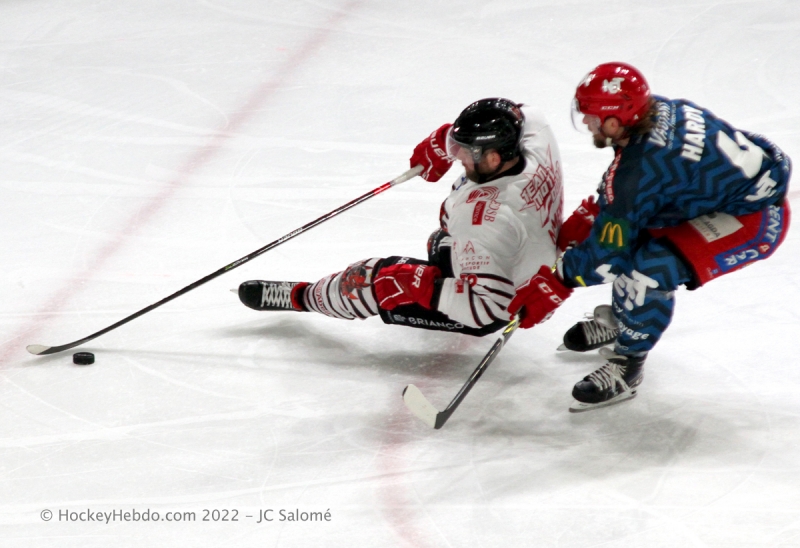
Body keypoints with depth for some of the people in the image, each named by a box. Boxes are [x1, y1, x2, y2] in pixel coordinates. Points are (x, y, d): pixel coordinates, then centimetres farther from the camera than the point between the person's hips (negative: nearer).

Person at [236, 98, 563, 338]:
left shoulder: (490, 217, -41)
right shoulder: (535, 129, -19)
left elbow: (487, 306, -38)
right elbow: (511, 116, 6)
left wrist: (426, 287, -30)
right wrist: (447, 137, -1)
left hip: (491, 309, -8)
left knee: (375, 280, 0)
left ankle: (301, 296, 27)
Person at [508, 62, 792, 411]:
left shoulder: (642, 167, -31)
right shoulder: (659, 111, -7)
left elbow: (608, 253, -22)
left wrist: (553, 287, -13)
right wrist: (587, 216, 9)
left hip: (756, 218, -10)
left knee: (652, 269, -25)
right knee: (629, 223, 14)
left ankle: (626, 369, -4)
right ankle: (621, 319, 33)